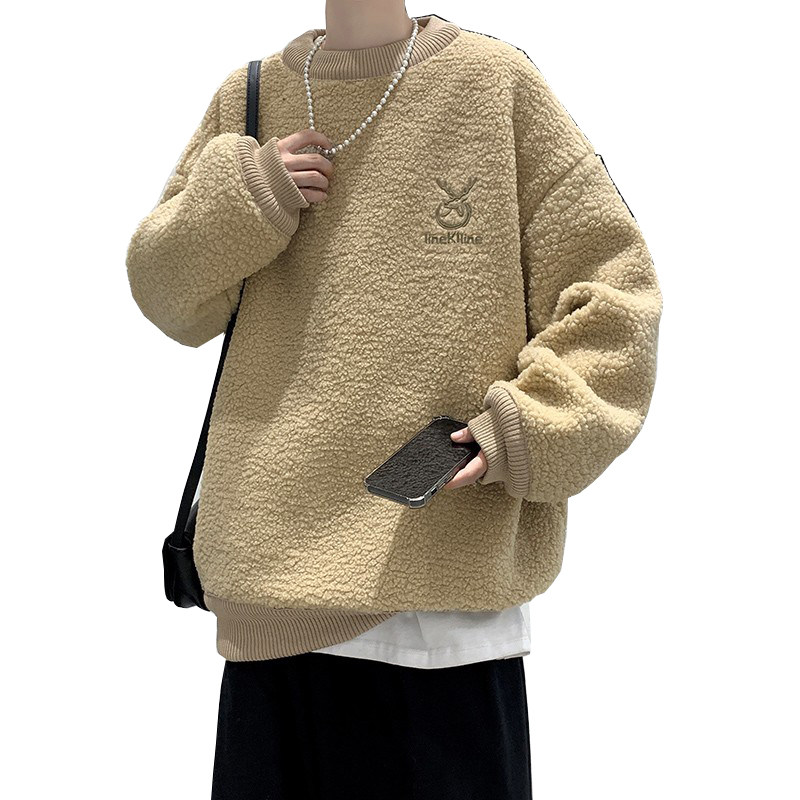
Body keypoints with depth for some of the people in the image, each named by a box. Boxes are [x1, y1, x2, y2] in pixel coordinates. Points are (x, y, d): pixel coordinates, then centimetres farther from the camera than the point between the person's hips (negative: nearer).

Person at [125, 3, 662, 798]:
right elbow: (165, 291, 15)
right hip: (276, 559, 3)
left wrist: (535, 429, -12)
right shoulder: (249, 98, 11)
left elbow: (613, 284, 1)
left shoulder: (497, 83, 1)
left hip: (452, 550, -2)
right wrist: (242, 195, -3)